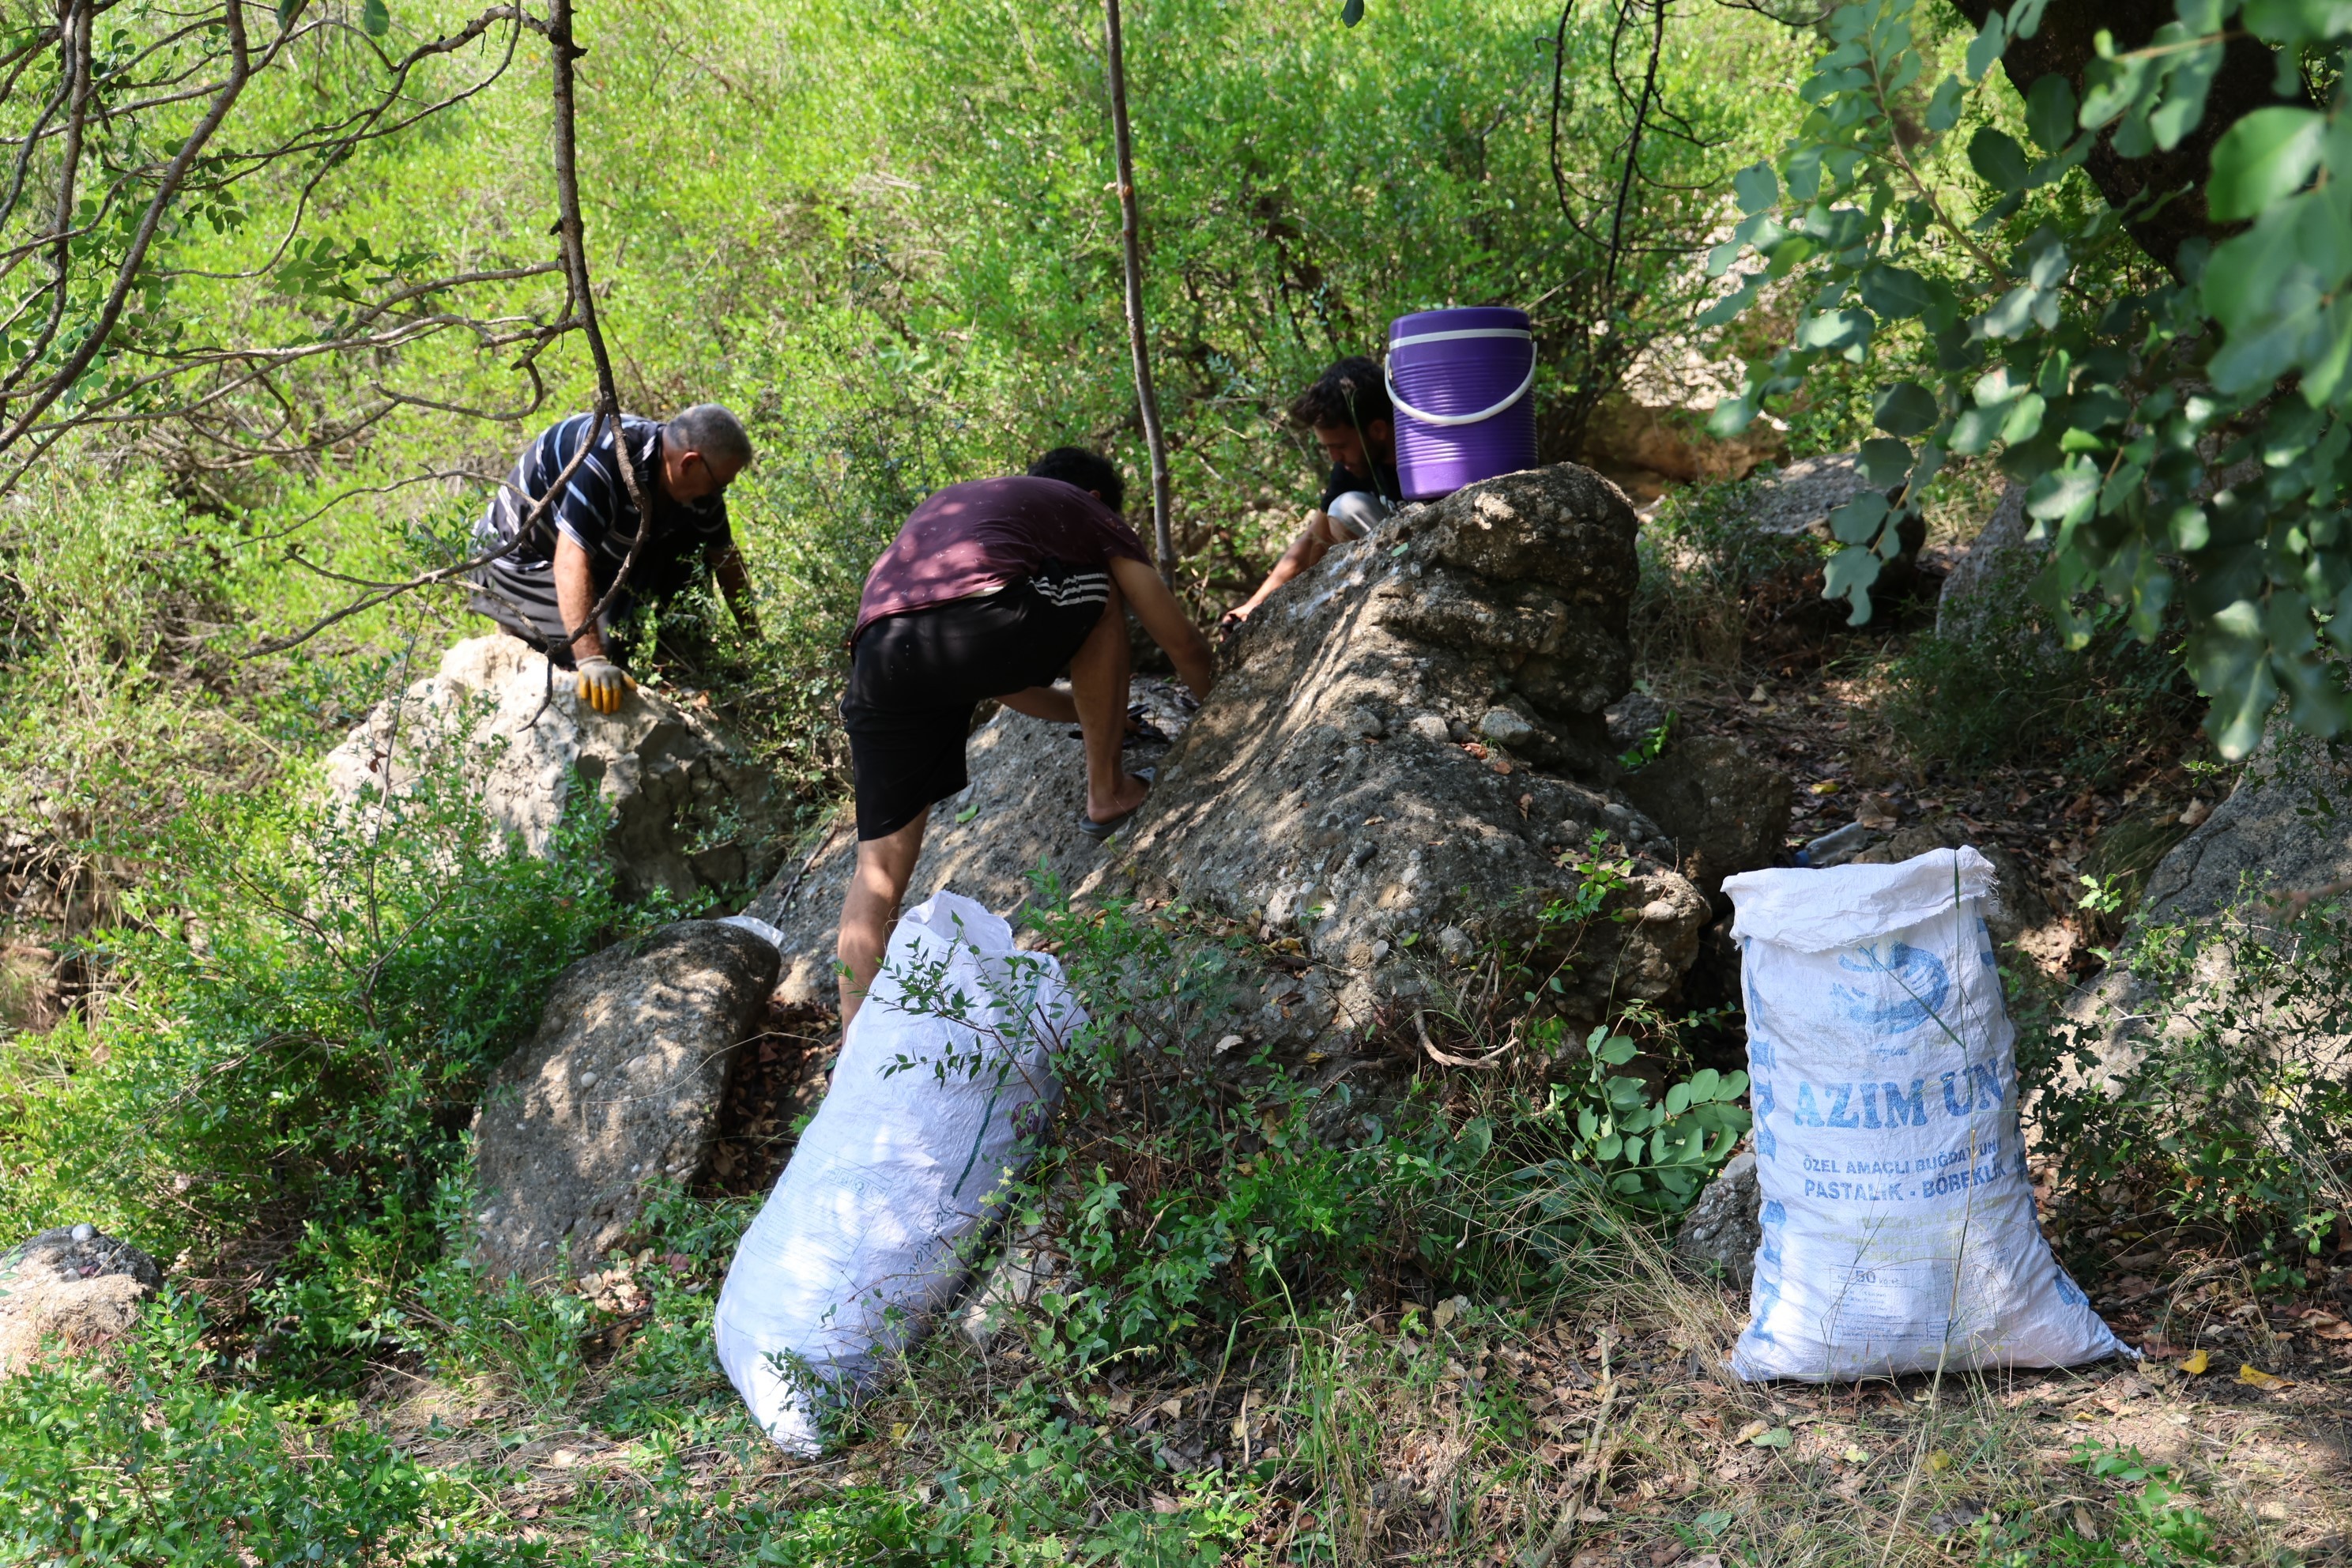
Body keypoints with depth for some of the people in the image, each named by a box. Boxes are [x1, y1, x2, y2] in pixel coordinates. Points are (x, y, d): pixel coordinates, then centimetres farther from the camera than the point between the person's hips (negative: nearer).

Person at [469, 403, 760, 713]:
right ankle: (518, 630, 1)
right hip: (521, 556, -8)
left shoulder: (698, 481, -14)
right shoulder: (606, 459, -38)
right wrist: (592, 662, -51)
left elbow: (726, 559, 2)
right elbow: (571, 560, -44)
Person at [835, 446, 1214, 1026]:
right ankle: (1106, 792, 30)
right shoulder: (1087, 511, 28)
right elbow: (1181, 642, 34)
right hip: (984, 626, -4)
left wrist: (1090, 713, 60)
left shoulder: (946, 507, 43)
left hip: (881, 660, 5)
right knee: (1098, 594, 27)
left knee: (881, 864, 13)